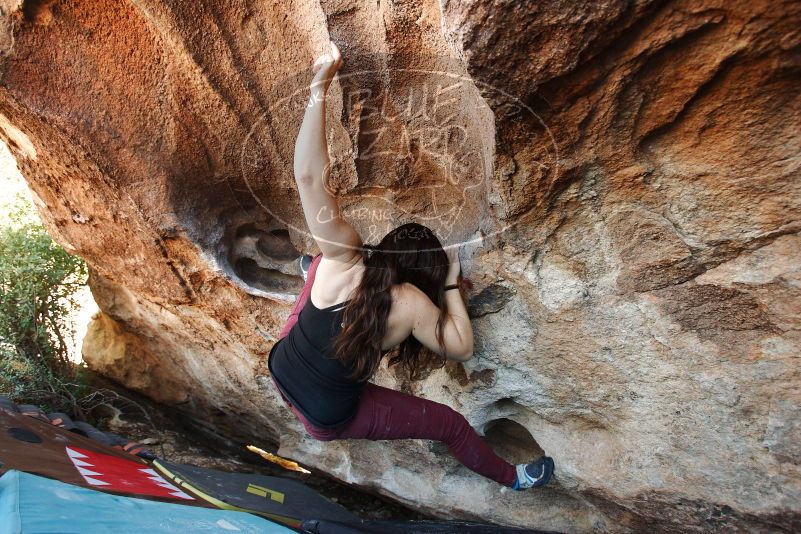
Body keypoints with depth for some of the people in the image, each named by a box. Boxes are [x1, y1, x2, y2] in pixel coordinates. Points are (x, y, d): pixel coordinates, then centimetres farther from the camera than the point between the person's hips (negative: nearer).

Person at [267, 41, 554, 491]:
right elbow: (464, 349, -13)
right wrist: (452, 283, -13)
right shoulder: (411, 304, -27)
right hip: (327, 419, -4)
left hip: (280, 369, 4)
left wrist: (320, 86, -28)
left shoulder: (341, 258, -20)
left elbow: (309, 176, -27)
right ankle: (513, 478, 35)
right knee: (451, 422, 11)